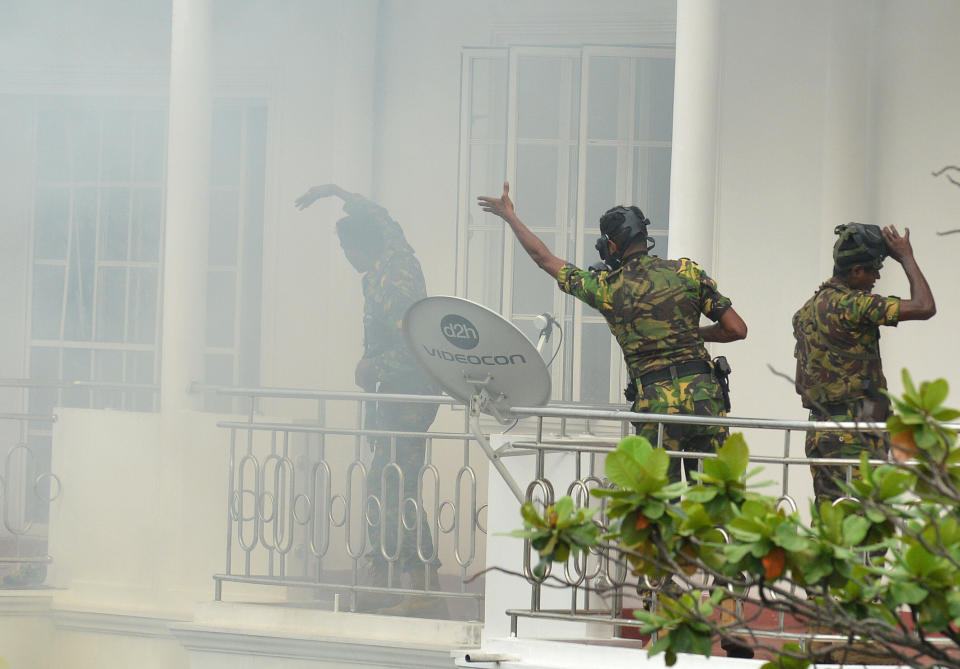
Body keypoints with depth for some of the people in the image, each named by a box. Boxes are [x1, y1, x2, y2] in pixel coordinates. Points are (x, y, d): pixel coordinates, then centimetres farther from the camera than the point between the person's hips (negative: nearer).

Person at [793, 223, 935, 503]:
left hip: (819, 428, 9)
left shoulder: (807, 309, 15)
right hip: (854, 434, -9)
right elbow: (924, 307, -16)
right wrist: (907, 258, -4)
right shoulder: (851, 304, -14)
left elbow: (801, 382, 22)